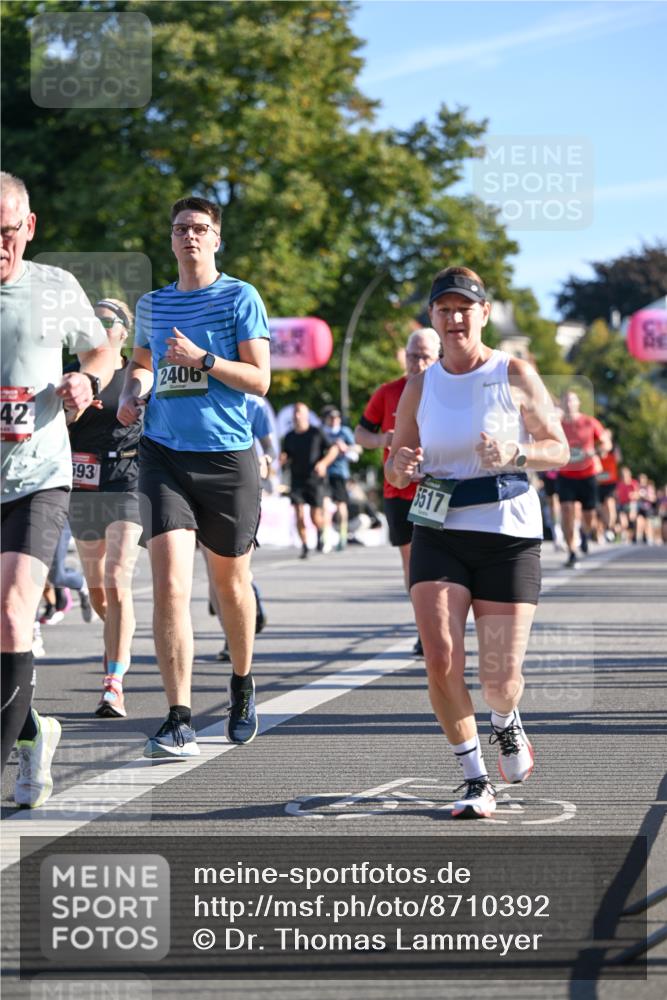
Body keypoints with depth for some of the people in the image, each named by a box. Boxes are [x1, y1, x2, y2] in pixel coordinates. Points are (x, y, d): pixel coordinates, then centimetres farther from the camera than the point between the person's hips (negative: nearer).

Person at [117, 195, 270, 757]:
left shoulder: (240, 298, -1)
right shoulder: (153, 304, 12)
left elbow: (259, 379, -6)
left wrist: (202, 358, -18)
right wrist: (131, 395, 9)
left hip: (228, 457, -2)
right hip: (164, 454, 2)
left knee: (231, 582, 13)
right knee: (169, 584, -14)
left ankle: (242, 686, 40)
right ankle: (180, 723, -15)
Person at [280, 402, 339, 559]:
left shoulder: (317, 433, -1)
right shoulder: (289, 437, 9)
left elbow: (333, 449, 3)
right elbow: (285, 456, 18)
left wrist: (324, 463, -14)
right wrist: (282, 459, -6)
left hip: (315, 481, -2)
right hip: (297, 481, 2)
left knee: (316, 517, -3)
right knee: (299, 515, -10)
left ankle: (320, 532, 31)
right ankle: (304, 546, -1)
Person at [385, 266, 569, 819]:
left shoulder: (515, 374, -2)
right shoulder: (421, 386, 6)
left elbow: (559, 449, 1)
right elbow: (396, 465, 13)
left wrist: (516, 454, -19)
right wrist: (401, 467, -11)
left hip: (509, 533, -2)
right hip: (438, 533, 2)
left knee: (500, 678, -2)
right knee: (442, 663, -15)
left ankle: (508, 728, 36)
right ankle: (475, 779, 2)